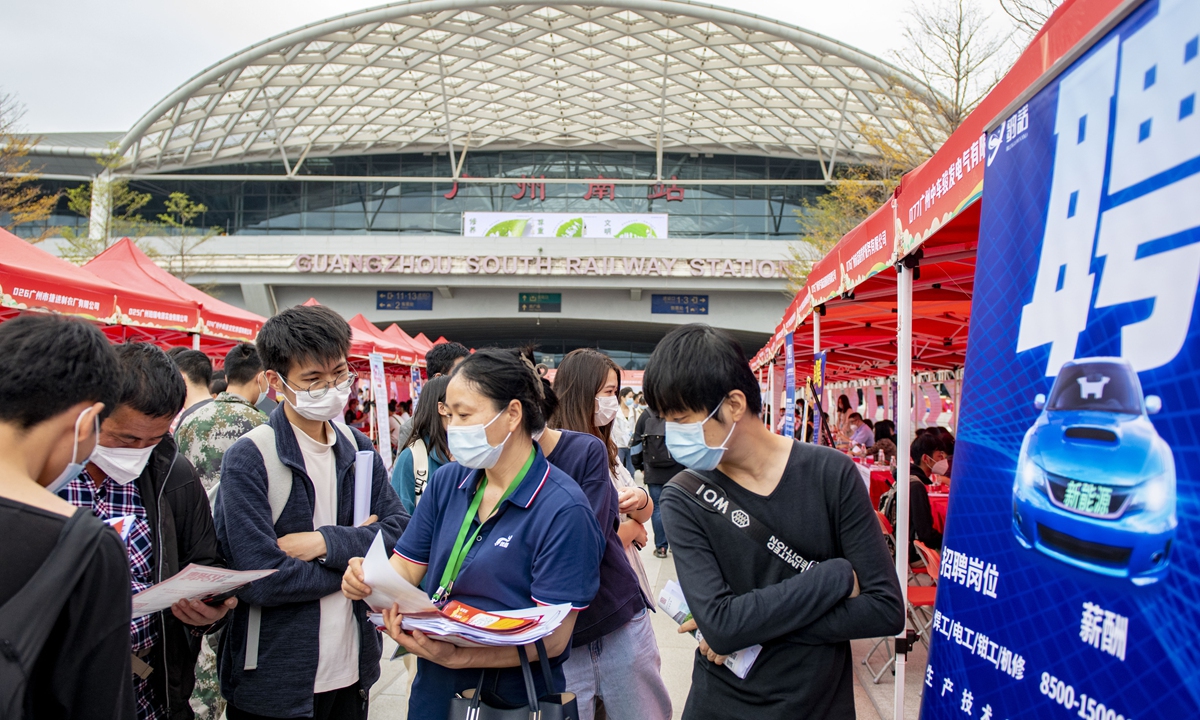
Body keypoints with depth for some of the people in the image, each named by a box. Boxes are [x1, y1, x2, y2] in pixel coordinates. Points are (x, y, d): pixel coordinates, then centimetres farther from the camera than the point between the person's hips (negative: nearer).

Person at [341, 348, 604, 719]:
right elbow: (407, 566, 2)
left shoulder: (563, 510, -20)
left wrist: (457, 657, -30)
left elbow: (553, 637, -21)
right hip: (433, 690, 5)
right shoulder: (447, 481, -2)